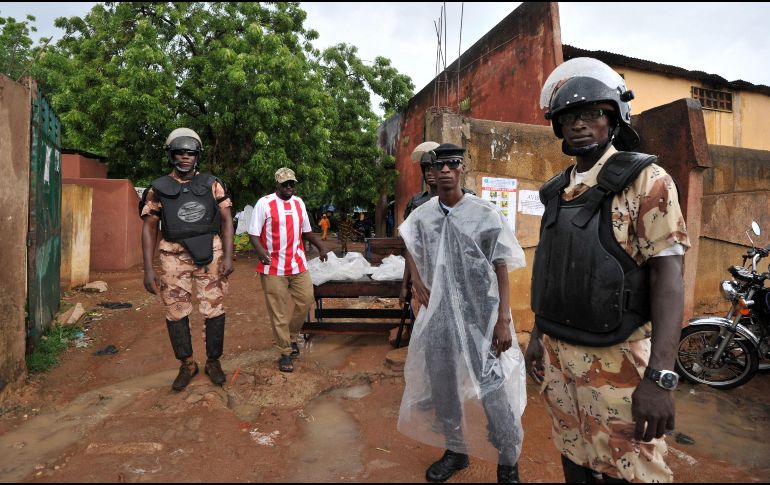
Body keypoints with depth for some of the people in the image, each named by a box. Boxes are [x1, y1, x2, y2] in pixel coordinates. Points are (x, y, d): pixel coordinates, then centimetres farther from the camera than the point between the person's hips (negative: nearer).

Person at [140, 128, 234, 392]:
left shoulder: (212, 184, 3)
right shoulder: (158, 189, 3)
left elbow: (226, 220, 3)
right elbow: (149, 228, 4)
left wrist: (228, 256, -7)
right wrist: (148, 269, -3)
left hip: (210, 254, 0)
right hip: (175, 257, 1)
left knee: (214, 310, 3)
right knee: (176, 313, 7)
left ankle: (213, 361, 22)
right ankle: (187, 364, 25)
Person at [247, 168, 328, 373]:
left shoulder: (299, 203, 10)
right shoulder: (264, 203, -8)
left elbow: (306, 230, 18)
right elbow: (253, 233, -8)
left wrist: (320, 246, 4)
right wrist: (260, 249, -28)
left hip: (298, 265, 5)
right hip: (274, 268, -5)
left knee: (305, 300, 7)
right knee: (279, 312, 2)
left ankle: (292, 337, 31)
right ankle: (285, 353, 16)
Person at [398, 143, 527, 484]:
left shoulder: (486, 214, -10)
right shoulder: (422, 215, 1)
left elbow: (501, 269, -9)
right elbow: (409, 247, 21)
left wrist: (503, 320, -14)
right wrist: (417, 281, 5)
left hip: (481, 316, -4)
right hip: (438, 314, 5)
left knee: (493, 391, 0)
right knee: (441, 387, 16)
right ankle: (456, 450, 39)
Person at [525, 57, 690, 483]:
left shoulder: (645, 180, -8)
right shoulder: (557, 191, 10)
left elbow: (667, 275, -15)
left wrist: (659, 376, -22)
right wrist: (537, 334, 15)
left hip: (616, 359, -5)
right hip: (557, 354, 6)